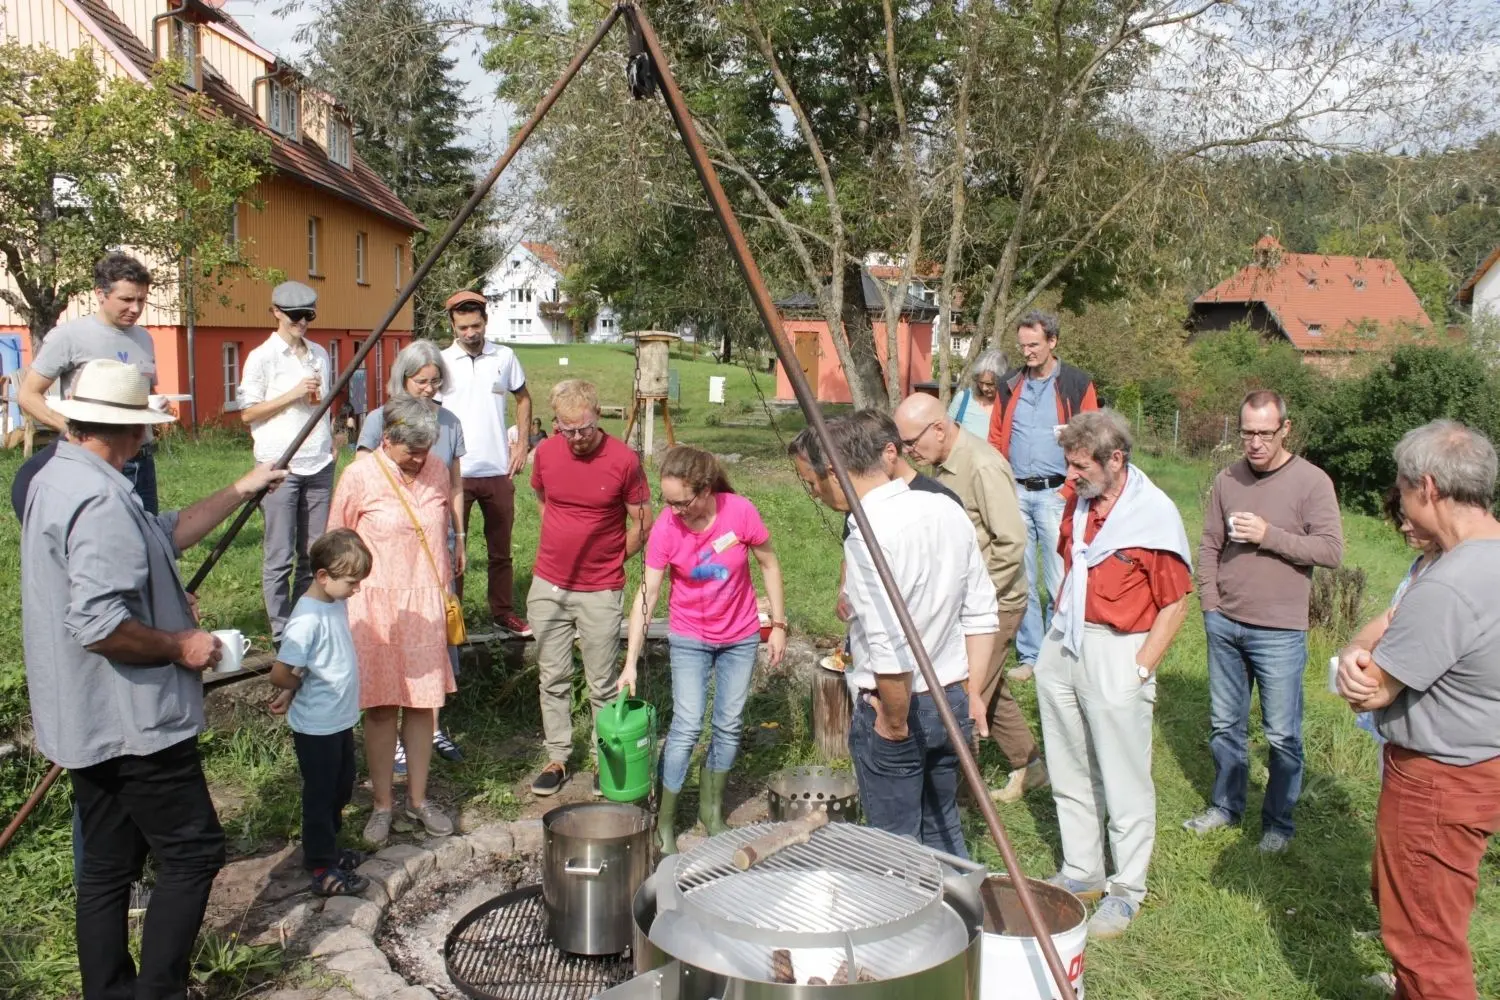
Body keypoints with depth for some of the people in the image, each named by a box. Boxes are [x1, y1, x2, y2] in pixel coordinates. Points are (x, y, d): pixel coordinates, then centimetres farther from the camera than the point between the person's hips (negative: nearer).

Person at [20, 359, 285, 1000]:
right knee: (193, 851, 1)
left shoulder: (58, 479, 11)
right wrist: (181, 646, -16)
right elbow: (99, 626, -31)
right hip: (131, 720, -10)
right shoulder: (100, 501, -23)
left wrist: (242, 490, 23)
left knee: (107, 866, 16)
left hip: (92, 722, 10)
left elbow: (164, 534, 21)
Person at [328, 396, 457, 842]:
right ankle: (382, 805, 20)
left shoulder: (437, 471, 1)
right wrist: (338, 605, -1)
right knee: (381, 707, 5)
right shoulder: (359, 476, -10)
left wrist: (446, 592, 17)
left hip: (425, 605, 3)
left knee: (423, 703, 9)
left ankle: (418, 798, 24)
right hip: (376, 607, -3)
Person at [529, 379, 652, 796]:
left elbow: (643, 524, -2)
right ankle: (557, 758, 24)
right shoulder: (545, 453, -2)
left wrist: (608, 561, 5)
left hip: (600, 592, -3)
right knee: (553, 678, 11)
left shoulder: (624, 460, -13)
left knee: (602, 683, 6)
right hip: (548, 586, 4)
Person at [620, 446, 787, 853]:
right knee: (687, 726, -8)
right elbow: (646, 596, -16)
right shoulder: (665, 528, -20)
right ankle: (664, 820, 6)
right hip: (689, 639, -1)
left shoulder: (740, 512, -21)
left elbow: (769, 565, -6)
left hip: (740, 636, 1)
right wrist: (630, 662, -19)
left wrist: (778, 624, -3)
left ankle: (712, 809, 29)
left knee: (729, 725, 9)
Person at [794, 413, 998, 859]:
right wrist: (970, 695, 12)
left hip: (893, 707, -7)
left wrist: (895, 723, -13)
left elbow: (890, 651, -28)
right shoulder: (948, 510, 1)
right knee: (943, 832, 23)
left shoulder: (869, 538, -24)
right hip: (952, 703, 8)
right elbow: (982, 615, 5)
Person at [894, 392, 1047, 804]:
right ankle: (1029, 765, 35)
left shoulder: (983, 467, -23)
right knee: (990, 691, 19)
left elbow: (1011, 543, -24)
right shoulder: (944, 464, 4)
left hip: (993, 603, -9)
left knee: (966, 697, -3)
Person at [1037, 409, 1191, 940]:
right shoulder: (1078, 501, 4)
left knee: (1124, 785, 5)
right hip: (1062, 645, 7)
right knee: (1068, 775, 16)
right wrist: (1058, 623, 11)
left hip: (1115, 654, -7)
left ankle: (1126, 892, 20)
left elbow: (1175, 603, -10)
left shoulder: (1155, 514, -14)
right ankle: (1080, 873, 32)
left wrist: (1140, 670, -13)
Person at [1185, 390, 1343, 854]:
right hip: (1224, 624, 4)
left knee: (1282, 735, 5)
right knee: (1225, 724, 16)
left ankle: (1280, 822, 22)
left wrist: (1268, 535, -20)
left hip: (1279, 632, -4)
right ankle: (1226, 805, 32)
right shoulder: (1227, 480, 5)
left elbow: (1331, 550, -14)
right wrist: (1210, 603, 3)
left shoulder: (1312, 481, -8)